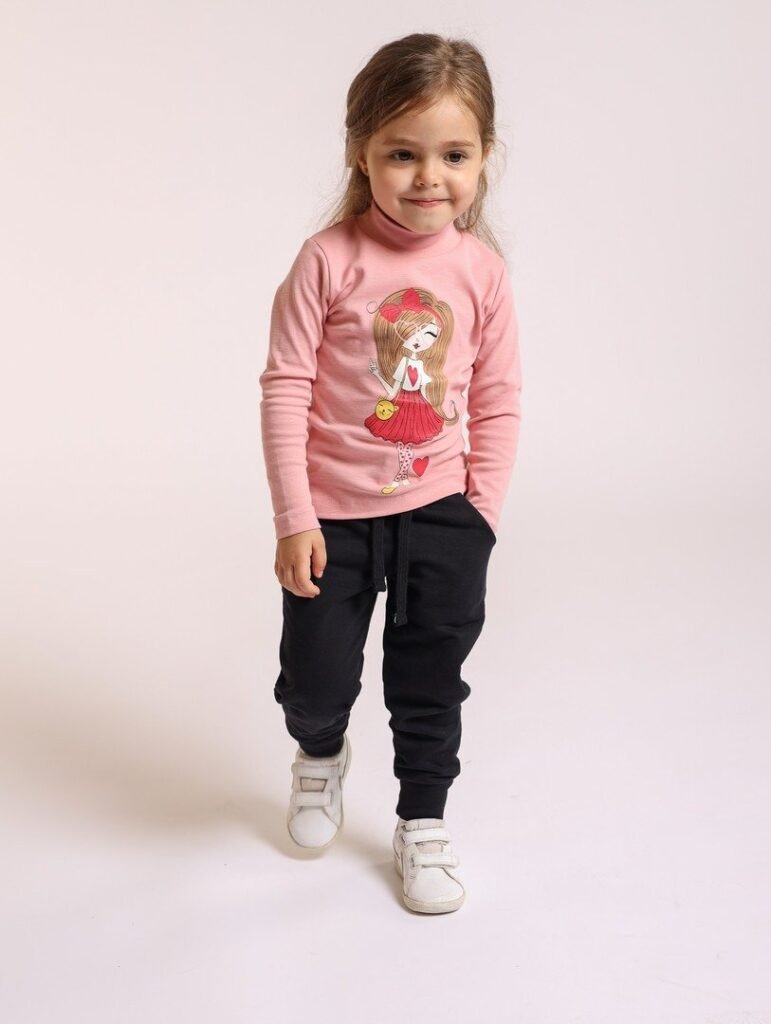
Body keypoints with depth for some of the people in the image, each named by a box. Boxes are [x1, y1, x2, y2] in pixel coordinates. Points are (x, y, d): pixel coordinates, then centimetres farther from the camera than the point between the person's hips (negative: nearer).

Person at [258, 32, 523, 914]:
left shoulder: (482, 269, -5)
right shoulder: (328, 260, -14)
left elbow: (498, 402, 1)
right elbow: (284, 386, -12)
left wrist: (482, 513, -1)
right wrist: (294, 519, -13)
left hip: (439, 510, 2)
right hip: (333, 515, -2)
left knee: (432, 684, 12)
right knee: (316, 676, 9)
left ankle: (423, 823, 34)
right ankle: (320, 754, 45)